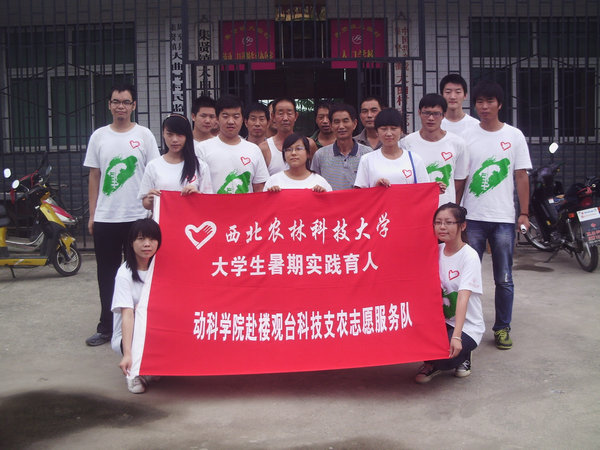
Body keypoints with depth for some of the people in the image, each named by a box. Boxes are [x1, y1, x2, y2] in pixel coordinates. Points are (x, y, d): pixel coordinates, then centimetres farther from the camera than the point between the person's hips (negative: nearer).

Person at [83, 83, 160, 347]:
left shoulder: (144, 135, 1)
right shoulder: (99, 136, 7)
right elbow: (94, 177, 10)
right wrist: (92, 214, 6)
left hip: (137, 217, -2)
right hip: (105, 218, 3)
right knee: (107, 275, 10)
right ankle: (106, 327, 20)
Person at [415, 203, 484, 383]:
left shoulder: (470, 256, -16)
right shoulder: (436, 251, 3)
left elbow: (463, 297, -26)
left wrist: (456, 336, -34)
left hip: (467, 326, -5)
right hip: (441, 320, 5)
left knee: (443, 358, -28)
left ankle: (462, 356, 9)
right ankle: (432, 365, 6)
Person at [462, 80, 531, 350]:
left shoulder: (514, 136, 5)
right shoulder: (467, 137, 4)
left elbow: (522, 176, 5)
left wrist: (524, 213, 1)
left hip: (503, 218, 0)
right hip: (472, 217, 0)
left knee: (504, 279, 7)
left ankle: (502, 328, 19)